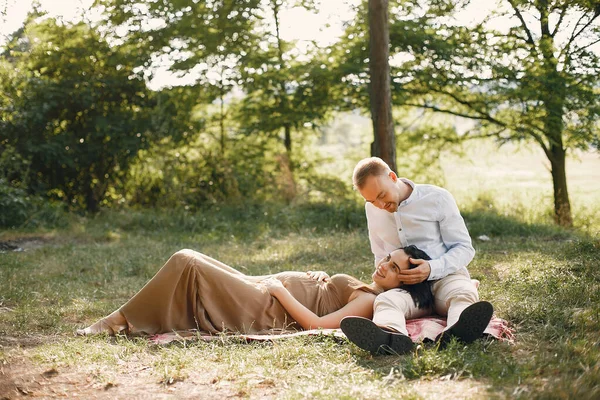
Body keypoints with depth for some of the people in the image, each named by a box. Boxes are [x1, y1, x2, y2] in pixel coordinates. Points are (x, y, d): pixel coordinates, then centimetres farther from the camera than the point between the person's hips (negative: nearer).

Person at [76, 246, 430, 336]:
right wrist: (320, 278, 9)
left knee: (187, 263, -14)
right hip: (262, 292, 9)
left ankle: (122, 323, -4)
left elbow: (315, 323, -22)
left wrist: (279, 289, -14)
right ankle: (122, 320, 10)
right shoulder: (362, 288, 15)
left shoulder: (371, 301, -13)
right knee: (188, 262, 6)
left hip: (263, 312, -9)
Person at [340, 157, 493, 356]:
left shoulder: (438, 198, -3)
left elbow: (464, 248, -3)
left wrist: (432, 269, -21)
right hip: (404, 286, 2)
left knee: (464, 294, -38)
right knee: (385, 300, -34)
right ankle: (392, 336, -71)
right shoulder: (372, 209, 12)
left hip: (445, 275, -1)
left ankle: (454, 334, -73)